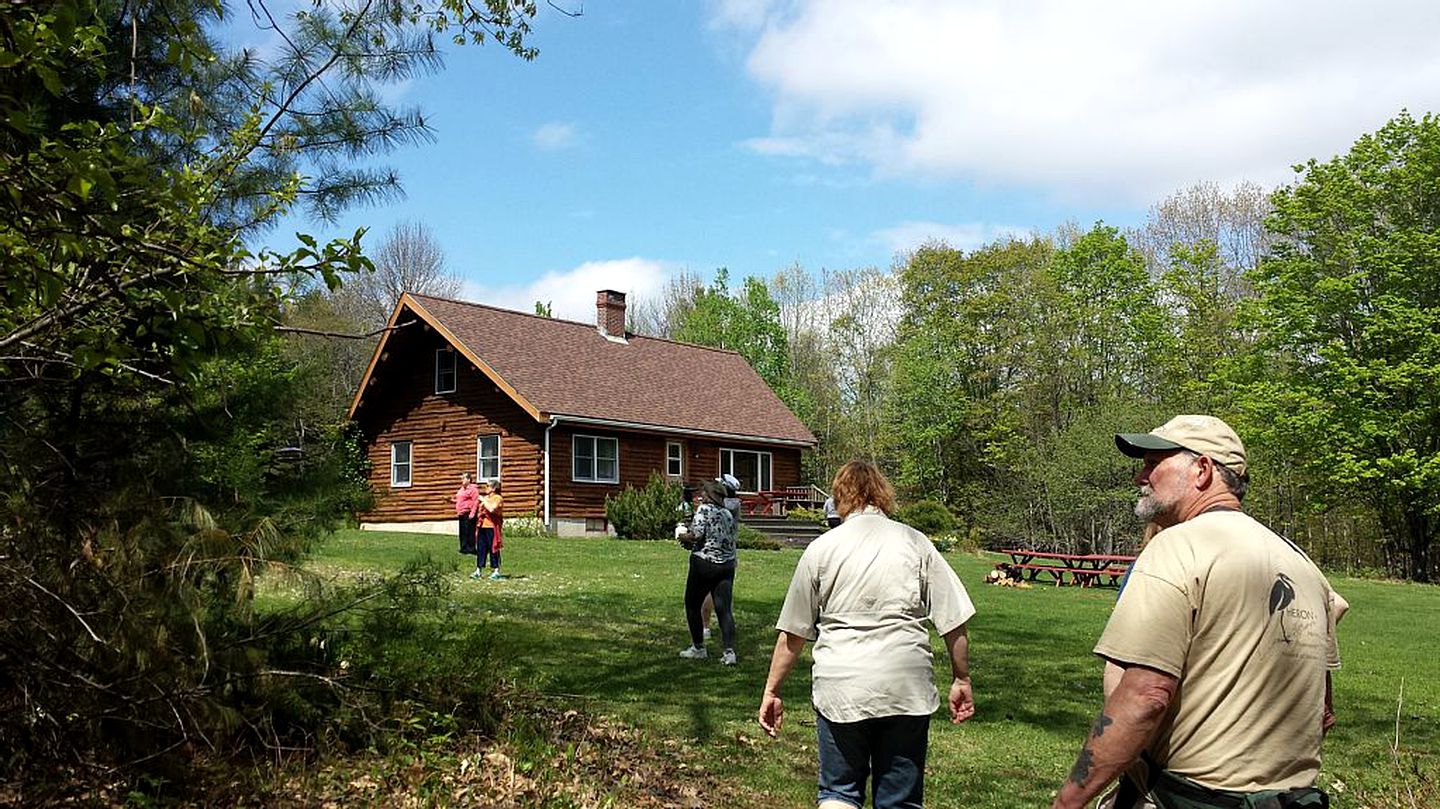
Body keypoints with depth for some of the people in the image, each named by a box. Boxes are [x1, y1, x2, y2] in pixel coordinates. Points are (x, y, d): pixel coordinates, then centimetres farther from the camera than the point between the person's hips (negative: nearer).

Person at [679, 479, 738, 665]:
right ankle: (729, 651, -9)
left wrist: (688, 534, 1)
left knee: (692, 605, 12)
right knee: (724, 609, 2)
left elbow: (697, 533, -18)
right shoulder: (728, 514, 12)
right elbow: (732, 539, 11)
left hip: (704, 563, -5)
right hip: (727, 565, 5)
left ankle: (698, 648, 18)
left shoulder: (704, 509, -7)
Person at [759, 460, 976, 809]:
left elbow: (792, 634, 3)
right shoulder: (916, 543, 2)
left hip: (840, 690, 0)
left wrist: (772, 691, 11)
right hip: (907, 689, 1)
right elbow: (954, 622, 1)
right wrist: (961, 680, 12)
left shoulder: (821, 548, 1)